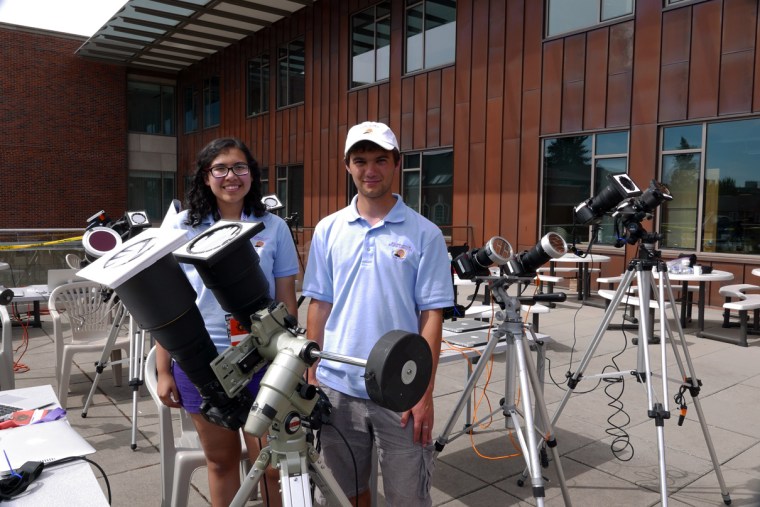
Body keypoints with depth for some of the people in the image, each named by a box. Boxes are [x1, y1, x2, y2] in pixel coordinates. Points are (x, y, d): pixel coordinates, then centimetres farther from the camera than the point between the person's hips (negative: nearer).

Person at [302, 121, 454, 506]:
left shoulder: (425, 234, -5)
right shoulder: (328, 230, 3)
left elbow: (431, 315, -6)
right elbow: (318, 306, 6)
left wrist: (424, 391, -9)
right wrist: (311, 375, 4)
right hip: (336, 388, 3)